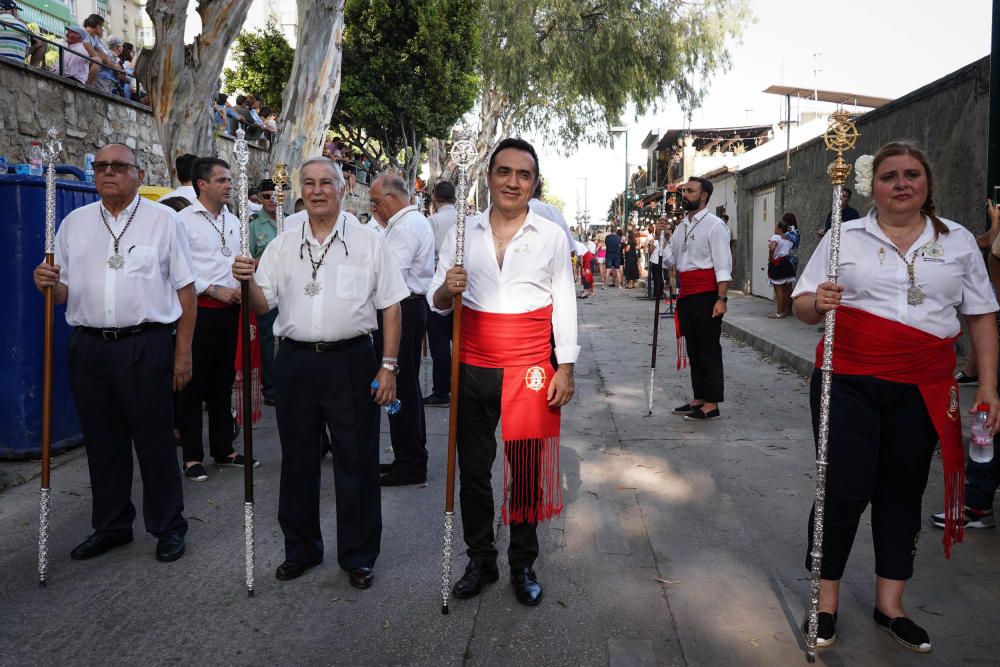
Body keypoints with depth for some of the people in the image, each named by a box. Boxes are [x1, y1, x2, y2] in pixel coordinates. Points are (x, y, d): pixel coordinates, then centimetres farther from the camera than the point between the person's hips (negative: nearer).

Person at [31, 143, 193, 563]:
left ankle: (168, 528, 19)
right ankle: (111, 526, 30)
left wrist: (183, 353, -6)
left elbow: (185, 290, -2)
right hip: (89, 347, 4)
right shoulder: (74, 223, 11)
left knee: (155, 441, 3)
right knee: (102, 442, 14)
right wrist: (49, 285, -10)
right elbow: (64, 293, 15)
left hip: (146, 346, -4)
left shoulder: (163, 220, 0)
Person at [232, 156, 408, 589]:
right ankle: (300, 548, 30)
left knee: (356, 462, 4)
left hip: (351, 362, -3)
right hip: (296, 362, 3)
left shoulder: (368, 243, 1)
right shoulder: (282, 245, 10)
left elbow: (391, 307, 0)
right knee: (298, 459, 13)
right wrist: (247, 281, -14)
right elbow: (262, 306, 8)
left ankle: (358, 556, 19)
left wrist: (388, 366, -6)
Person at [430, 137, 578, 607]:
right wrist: (447, 290, -18)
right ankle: (480, 559, 27)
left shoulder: (552, 237, 2)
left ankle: (523, 564, 24)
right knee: (473, 470, 10)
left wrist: (565, 370, -2)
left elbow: (564, 306, 4)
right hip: (473, 369, 2)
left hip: (530, 370, -1)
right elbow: (436, 302, 6)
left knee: (527, 471, 6)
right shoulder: (462, 234, 5)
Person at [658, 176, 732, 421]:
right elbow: (667, 260, 15)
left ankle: (712, 404, 4)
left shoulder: (714, 225, -7)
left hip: (706, 295, -8)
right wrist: (661, 237, 1)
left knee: (708, 350, -2)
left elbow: (723, 265, -12)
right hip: (686, 296, 8)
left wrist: (722, 299, -19)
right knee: (693, 349, 14)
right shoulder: (681, 226, 16)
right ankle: (699, 398, 24)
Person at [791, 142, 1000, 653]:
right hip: (848, 383, -2)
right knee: (844, 490, -1)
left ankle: (890, 604, 25)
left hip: (921, 392, 2)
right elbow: (802, 305, 3)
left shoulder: (959, 241, 8)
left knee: (903, 492, 11)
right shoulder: (843, 237, 3)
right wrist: (818, 303, -20)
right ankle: (826, 600, 15)